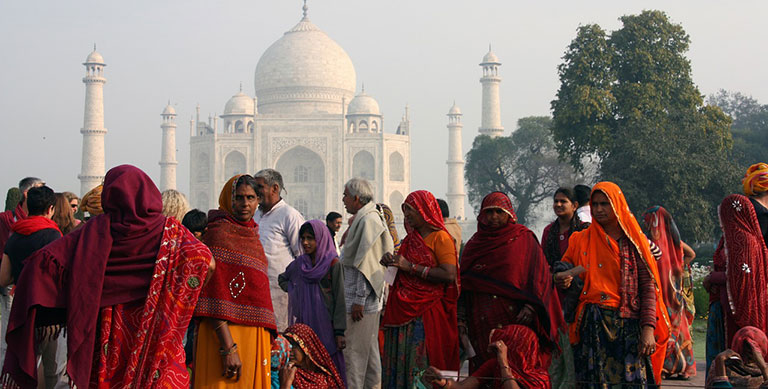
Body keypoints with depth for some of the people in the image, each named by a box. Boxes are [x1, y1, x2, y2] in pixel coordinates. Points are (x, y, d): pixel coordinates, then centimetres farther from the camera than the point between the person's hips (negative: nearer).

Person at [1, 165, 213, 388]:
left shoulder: (97, 230, -3)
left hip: (109, 332, 1)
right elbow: (206, 262, -15)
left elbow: (44, 260, -10)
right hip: (157, 330, -1)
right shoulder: (169, 231, -2)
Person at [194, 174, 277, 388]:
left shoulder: (252, 236, 17)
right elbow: (214, 295, -16)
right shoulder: (219, 233, -8)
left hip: (255, 336, 8)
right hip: (226, 335, -8)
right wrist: (228, 348, -22)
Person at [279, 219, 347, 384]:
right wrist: (293, 291, 10)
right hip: (302, 324, 4)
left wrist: (339, 332, -13)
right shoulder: (299, 263, 10)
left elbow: (340, 299, -8)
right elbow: (282, 279, 30)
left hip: (324, 325, -4)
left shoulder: (333, 264, -5)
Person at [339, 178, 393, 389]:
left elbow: (366, 265, -20)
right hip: (371, 300, 10)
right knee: (370, 351, 14)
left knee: (354, 352, -7)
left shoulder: (367, 221, -15)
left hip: (362, 300, -10)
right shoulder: (368, 219, 16)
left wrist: (359, 300, -21)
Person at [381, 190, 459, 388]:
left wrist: (410, 267, -18)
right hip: (404, 311, 7)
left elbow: (449, 275, -19)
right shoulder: (411, 238, 16)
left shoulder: (440, 238, -7)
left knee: (422, 365, -7)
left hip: (428, 313, -7)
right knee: (399, 362, 6)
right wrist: (392, 262, 6)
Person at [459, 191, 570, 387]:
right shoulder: (474, 244, 14)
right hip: (482, 324, 3)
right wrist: (461, 320, 7)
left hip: (516, 319, -3)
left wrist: (530, 306, -14)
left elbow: (540, 275, -1)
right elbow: (463, 286, 15)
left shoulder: (524, 239, 5)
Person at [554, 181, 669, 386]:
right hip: (592, 326, 1)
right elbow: (563, 271, 17)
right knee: (594, 381, -5)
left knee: (631, 380, -8)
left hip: (628, 326, -1)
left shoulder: (635, 241, 8)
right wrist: (560, 278, -9)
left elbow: (648, 287, 3)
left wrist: (648, 329, -7)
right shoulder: (581, 240, 13)